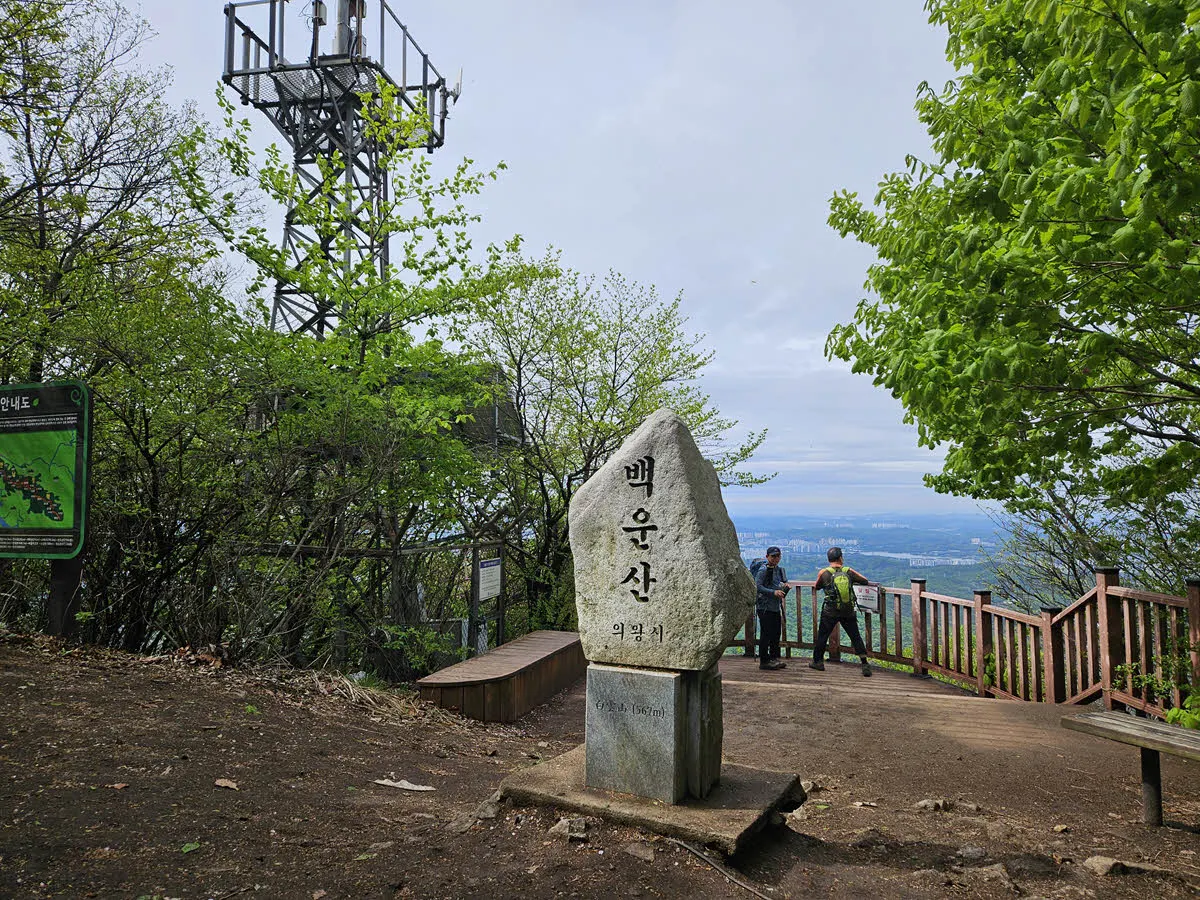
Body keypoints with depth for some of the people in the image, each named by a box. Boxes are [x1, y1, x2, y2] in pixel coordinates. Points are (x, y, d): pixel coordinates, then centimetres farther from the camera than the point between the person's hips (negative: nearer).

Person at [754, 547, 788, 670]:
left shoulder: (780, 570, 14)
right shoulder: (763, 570, -10)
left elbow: (783, 584, 26)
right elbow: (758, 586, -18)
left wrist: (785, 587, 2)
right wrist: (774, 592, -24)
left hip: (776, 606, 8)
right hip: (765, 607, -8)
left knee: (776, 633, 12)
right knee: (766, 634, -5)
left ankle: (774, 658, 22)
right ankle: (764, 661, 2)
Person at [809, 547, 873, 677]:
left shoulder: (824, 573, -6)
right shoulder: (849, 571, -2)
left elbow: (817, 587, 9)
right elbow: (865, 581, 6)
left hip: (830, 612, -1)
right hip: (849, 612, 1)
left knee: (822, 636, 13)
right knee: (856, 637, 8)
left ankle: (818, 661, 22)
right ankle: (865, 665, 3)